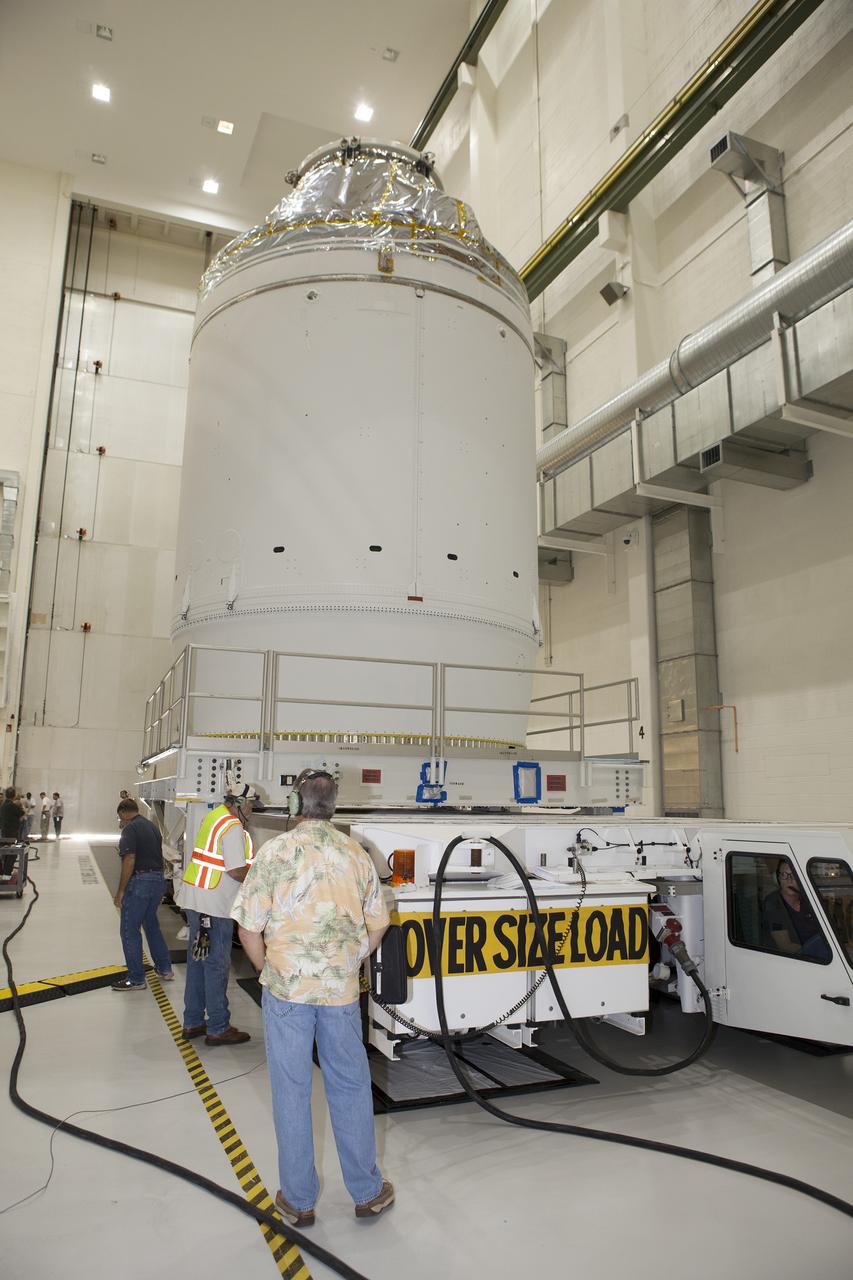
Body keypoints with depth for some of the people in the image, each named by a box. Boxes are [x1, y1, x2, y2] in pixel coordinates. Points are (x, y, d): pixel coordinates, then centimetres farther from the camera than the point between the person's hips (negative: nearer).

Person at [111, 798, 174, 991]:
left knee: (130, 930, 3)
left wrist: (121, 891, -13)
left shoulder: (130, 828, -11)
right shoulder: (152, 826, 13)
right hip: (158, 880, 8)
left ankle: (136, 979, 9)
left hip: (140, 881, -8)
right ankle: (164, 968, 29)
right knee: (151, 924, 23)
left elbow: (129, 861, -19)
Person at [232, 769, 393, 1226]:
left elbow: (249, 927, -10)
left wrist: (270, 970, 5)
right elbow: (377, 924, 6)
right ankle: (367, 1192, 29)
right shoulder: (356, 855, -1)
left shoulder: (275, 852, -11)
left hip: (286, 988, -2)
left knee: (291, 1091, 12)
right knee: (350, 1087, 16)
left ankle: (298, 1200, 25)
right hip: (341, 990, 3)